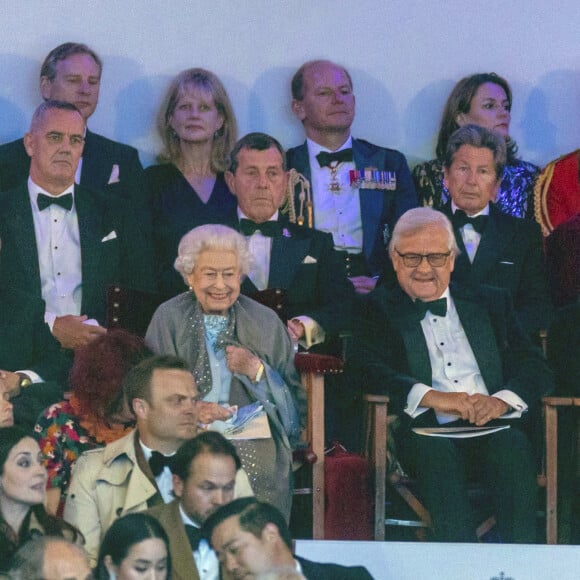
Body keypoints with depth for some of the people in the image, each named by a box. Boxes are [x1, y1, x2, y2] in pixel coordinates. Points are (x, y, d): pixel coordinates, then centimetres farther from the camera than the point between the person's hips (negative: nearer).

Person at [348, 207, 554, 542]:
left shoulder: (490, 303, 23)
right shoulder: (380, 310, 16)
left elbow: (535, 367, 14)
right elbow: (363, 369, -2)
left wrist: (502, 400, -9)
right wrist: (430, 397, -17)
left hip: (495, 428, 2)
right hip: (427, 431, -2)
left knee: (512, 443, -32)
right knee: (435, 449, -36)